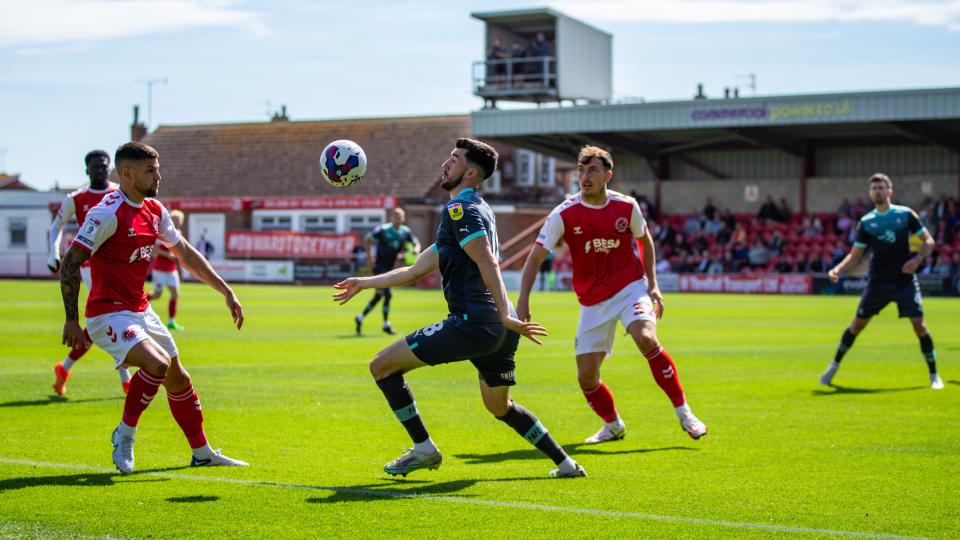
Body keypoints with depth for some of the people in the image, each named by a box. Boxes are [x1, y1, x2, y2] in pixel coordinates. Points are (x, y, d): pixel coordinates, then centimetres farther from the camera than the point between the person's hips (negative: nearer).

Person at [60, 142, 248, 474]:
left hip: (140, 310, 9)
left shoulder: (155, 211, 7)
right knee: (157, 364, -27)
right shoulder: (109, 213, -18)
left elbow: (186, 254, 18)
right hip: (108, 313, -8)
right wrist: (71, 319, -20)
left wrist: (226, 291, 16)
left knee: (177, 377, 14)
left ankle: (202, 453, 29)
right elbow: (70, 263, -17)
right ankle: (125, 434, -6)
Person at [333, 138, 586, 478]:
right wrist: (364, 283, 33)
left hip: (472, 323, -10)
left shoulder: (459, 208, -5)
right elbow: (416, 270, 30)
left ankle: (423, 448, 3)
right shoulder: (475, 209, 25)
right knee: (500, 406, 26)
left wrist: (505, 315, -27)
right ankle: (566, 464, 24)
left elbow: (488, 264, -19)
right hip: (499, 331, 10)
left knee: (382, 365, -1)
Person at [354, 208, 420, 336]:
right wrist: (369, 257, -12)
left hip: (390, 268, 7)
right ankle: (386, 324, -5)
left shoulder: (405, 232, 4)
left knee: (378, 296, 12)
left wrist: (416, 249, -9)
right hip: (380, 266, -7)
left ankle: (360, 318, 26)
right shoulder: (383, 229, -12)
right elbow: (367, 239, -8)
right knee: (387, 294, -15)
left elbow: (416, 243, 15)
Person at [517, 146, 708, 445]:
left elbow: (645, 240, 13)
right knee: (586, 378, -3)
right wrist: (522, 302, -18)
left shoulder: (626, 207, -6)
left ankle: (684, 413, -18)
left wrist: (653, 284, 3)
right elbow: (535, 258, -8)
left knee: (646, 339, -30)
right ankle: (613, 425, 27)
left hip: (631, 288, -1)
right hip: (593, 302, 1)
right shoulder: (564, 215, -11)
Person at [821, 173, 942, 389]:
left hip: (905, 280, -1)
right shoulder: (866, 222, 2)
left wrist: (918, 258, -14)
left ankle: (934, 375, 1)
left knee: (919, 324, -11)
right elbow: (855, 254, 4)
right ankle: (834, 366, 21)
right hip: (878, 282, 1)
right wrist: (838, 269, -13)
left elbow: (928, 241, 4)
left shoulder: (905, 214, -1)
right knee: (858, 324, 5)